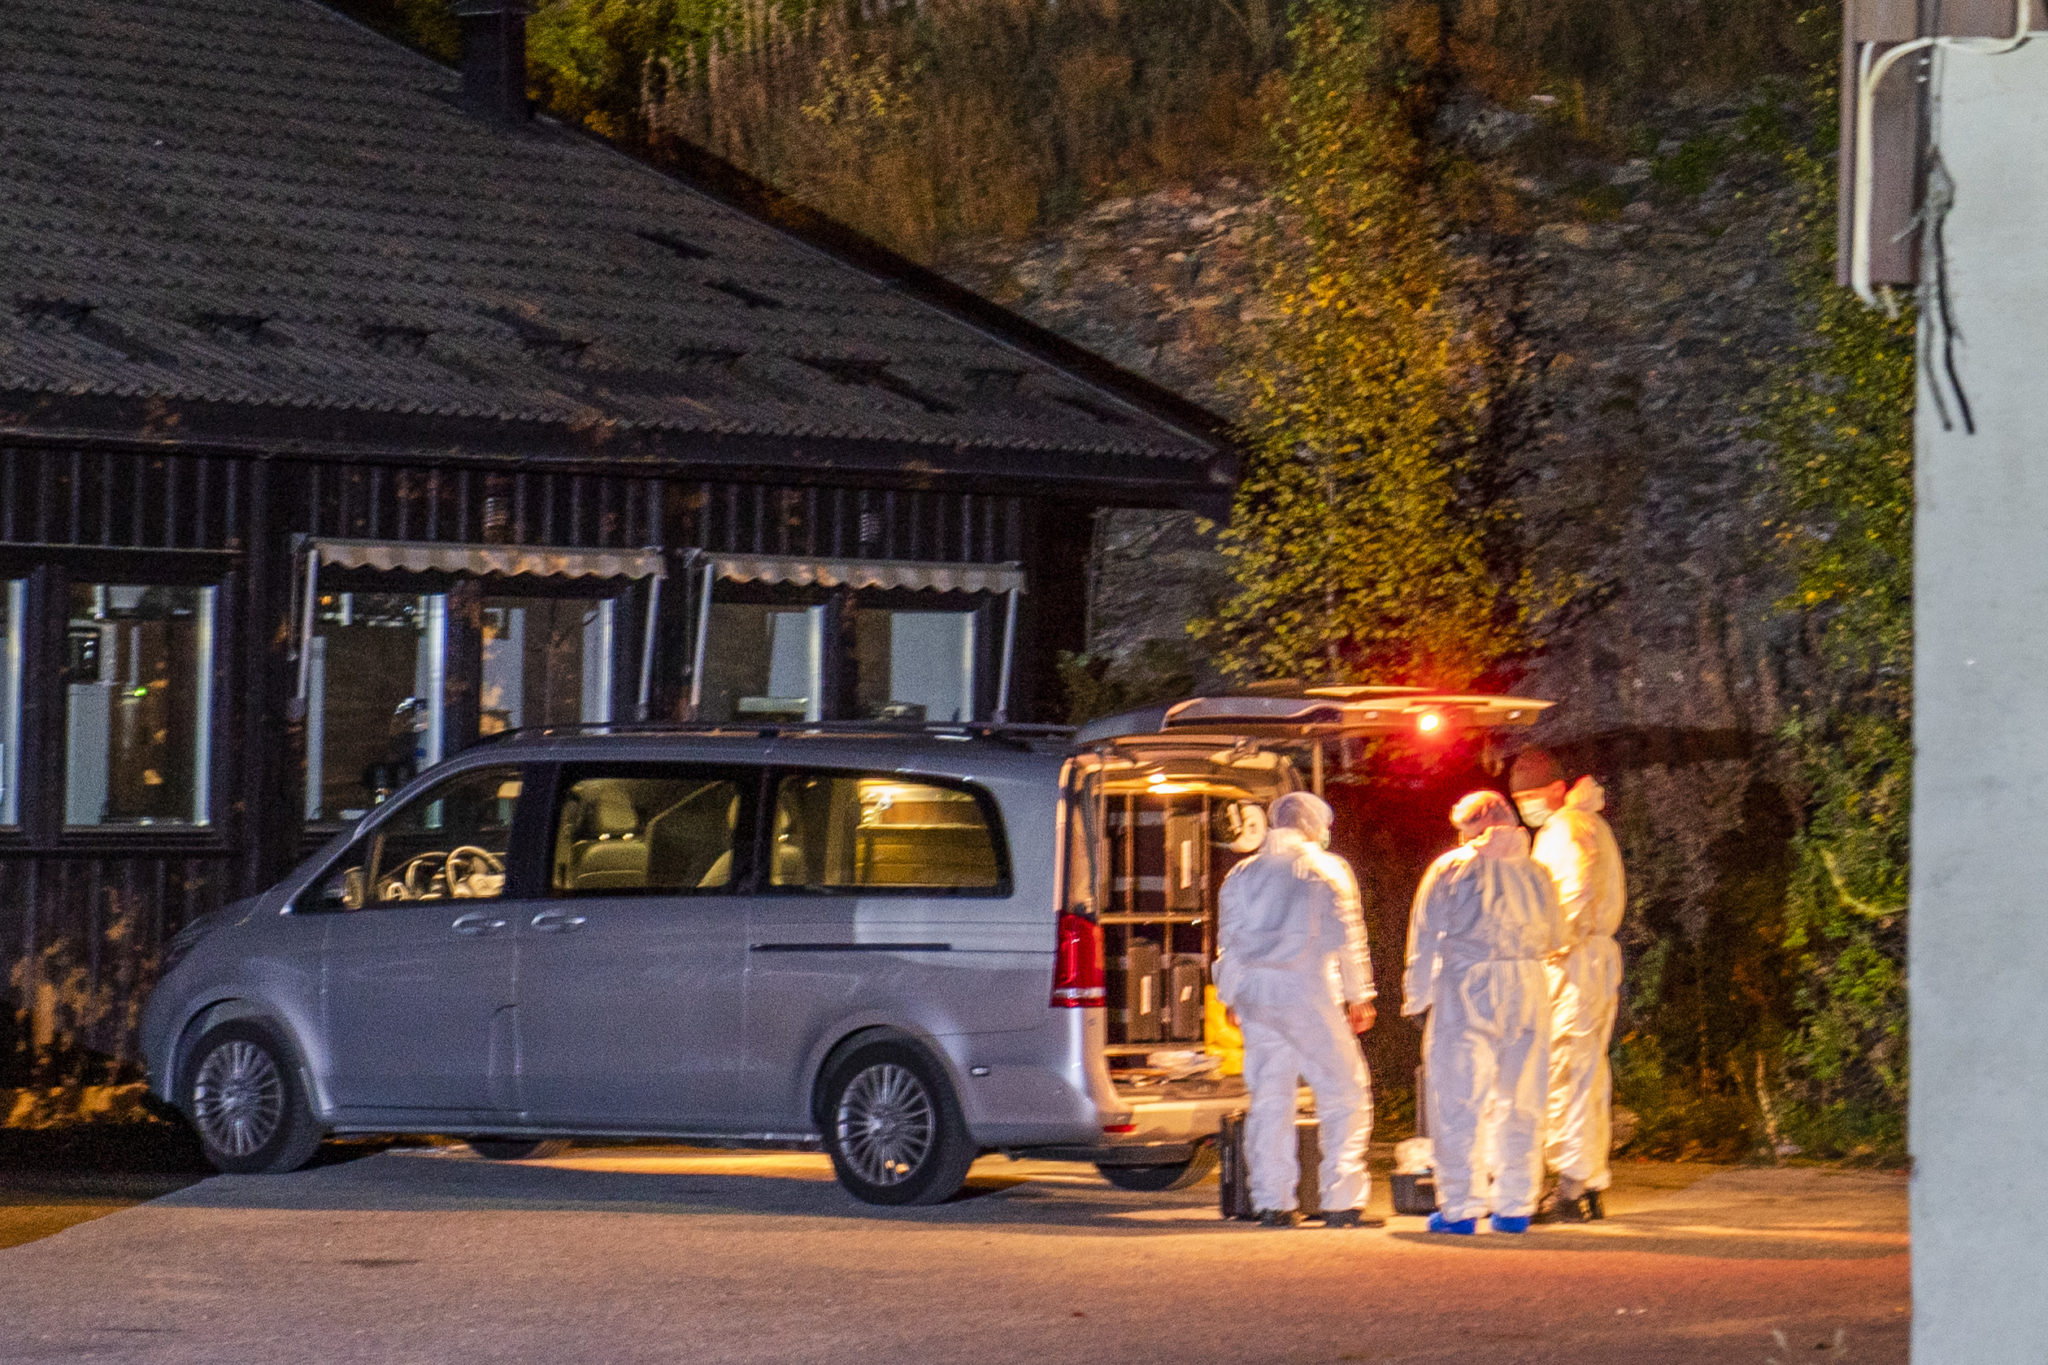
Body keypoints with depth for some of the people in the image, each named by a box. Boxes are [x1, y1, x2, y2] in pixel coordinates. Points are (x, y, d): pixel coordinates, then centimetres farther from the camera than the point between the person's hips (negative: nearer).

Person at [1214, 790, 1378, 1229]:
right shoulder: (1327, 870, -1)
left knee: (1269, 1099, 7)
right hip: (1311, 995, -5)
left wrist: (1233, 998, 23)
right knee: (1344, 1094, 0)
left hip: (1256, 996, 5)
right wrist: (1359, 996, 3)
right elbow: (1347, 937, -3)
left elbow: (1228, 941, 15)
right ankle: (1341, 1201, -7)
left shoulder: (1242, 876, 13)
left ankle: (1273, 1202, 5)